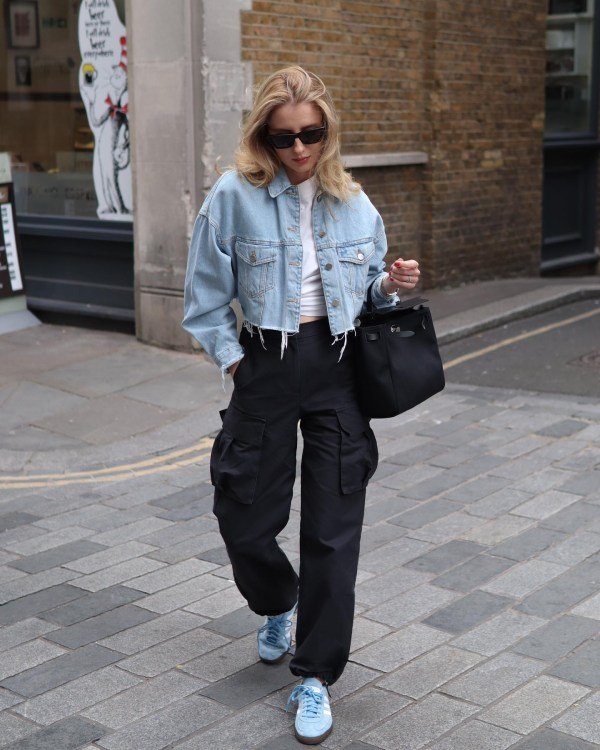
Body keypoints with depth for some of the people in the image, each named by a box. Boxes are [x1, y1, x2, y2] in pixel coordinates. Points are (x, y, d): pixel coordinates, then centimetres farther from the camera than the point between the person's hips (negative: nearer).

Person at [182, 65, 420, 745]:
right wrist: (235, 361, -6)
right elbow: (206, 300, 0)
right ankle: (277, 604, 43)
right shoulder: (234, 197, -5)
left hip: (339, 368, 2)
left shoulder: (353, 202, 4)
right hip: (266, 367, -1)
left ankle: (315, 677, 17)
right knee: (246, 518, 7)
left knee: (334, 530, 2)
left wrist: (391, 286, -6)